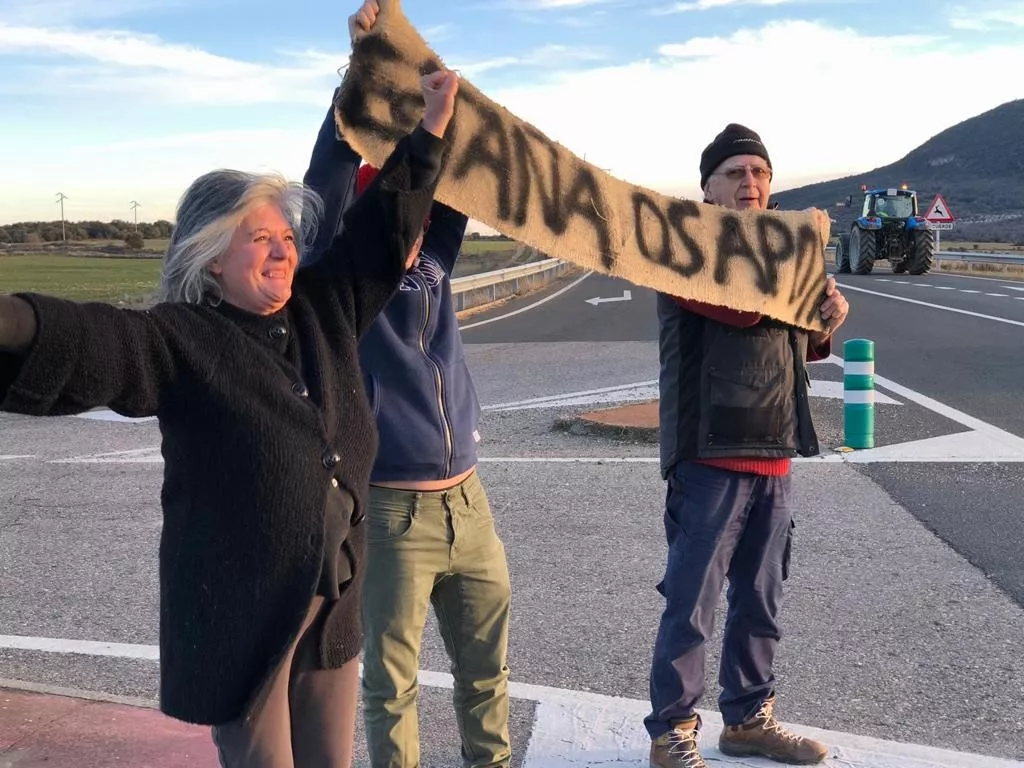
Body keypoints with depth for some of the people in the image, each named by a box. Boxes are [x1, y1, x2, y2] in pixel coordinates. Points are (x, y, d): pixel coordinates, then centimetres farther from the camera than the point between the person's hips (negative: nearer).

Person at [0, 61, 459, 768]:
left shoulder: (324, 309, 6)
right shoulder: (179, 340, -14)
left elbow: (381, 231, 13)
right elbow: (89, 345, -32)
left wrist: (430, 129, 11)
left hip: (333, 602, 6)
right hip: (240, 613, -6)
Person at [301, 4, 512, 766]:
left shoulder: (433, 261, 7)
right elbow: (325, 183, -20)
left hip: (466, 498, 5)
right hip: (391, 508, -5)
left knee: (488, 659, 16)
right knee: (393, 675, 6)